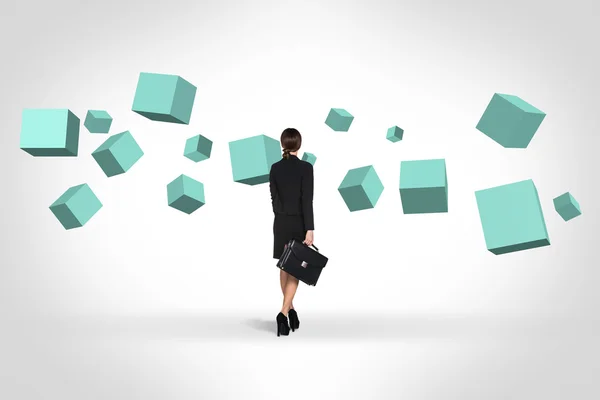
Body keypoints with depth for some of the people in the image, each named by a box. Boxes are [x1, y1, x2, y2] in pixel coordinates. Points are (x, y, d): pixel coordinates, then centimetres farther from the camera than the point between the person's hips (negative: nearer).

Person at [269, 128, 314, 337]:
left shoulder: (275, 168, 1)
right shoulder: (305, 167, -13)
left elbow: (274, 198, 6)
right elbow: (307, 200, -17)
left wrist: (281, 217, 16)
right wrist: (310, 229, -17)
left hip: (281, 222, 4)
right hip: (299, 223, -4)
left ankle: (290, 309, 23)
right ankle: (284, 312, -11)